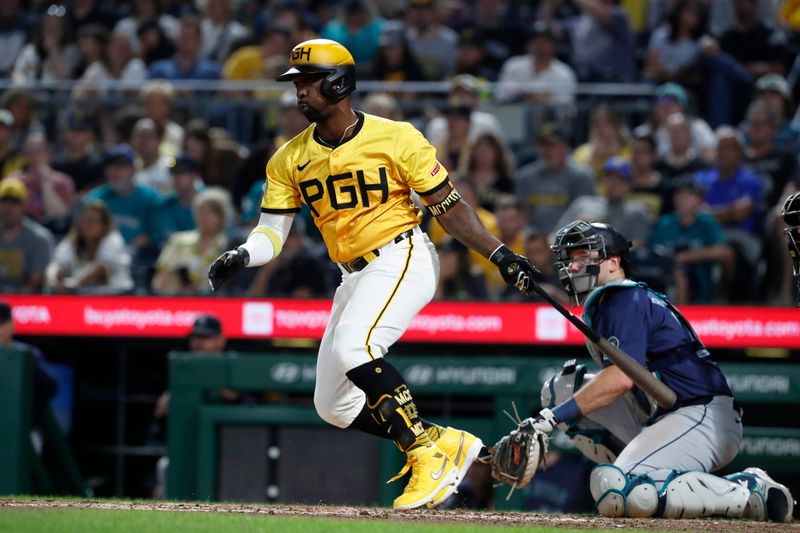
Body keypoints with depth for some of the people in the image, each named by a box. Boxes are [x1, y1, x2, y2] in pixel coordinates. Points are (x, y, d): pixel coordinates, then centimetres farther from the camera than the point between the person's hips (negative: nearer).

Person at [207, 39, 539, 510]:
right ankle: (447, 446, 12)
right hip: (355, 277, 7)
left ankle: (427, 454, -21)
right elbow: (272, 232, 2)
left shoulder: (396, 138, -8)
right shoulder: (290, 159, 6)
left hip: (404, 257, -7)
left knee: (353, 348, -32)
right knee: (334, 406, 3)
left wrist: (500, 255, -11)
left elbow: (449, 207, -4)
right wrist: (241, 257, -20)